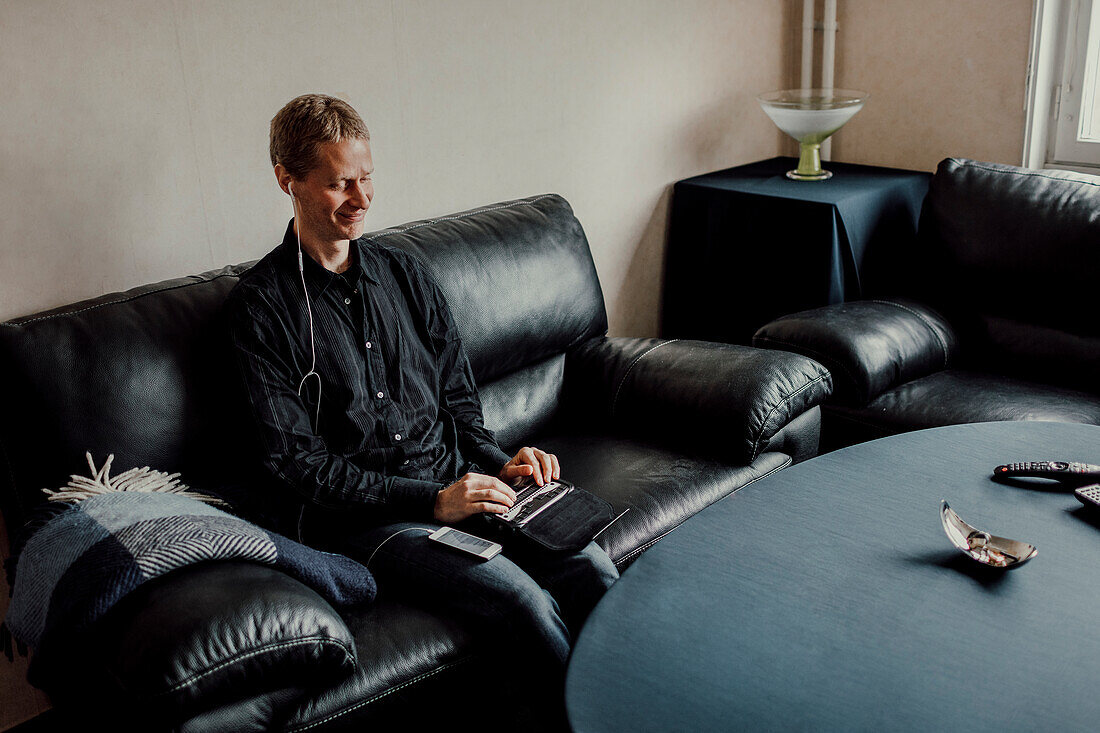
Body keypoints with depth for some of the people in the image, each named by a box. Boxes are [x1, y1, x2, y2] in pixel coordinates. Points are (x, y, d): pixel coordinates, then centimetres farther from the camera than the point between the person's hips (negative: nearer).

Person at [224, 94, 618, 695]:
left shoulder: (404, 274, 15)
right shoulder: (260, 305, -3)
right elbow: (297, 460, -9)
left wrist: (497, 465, 0)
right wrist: (432, 500, -16)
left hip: (455, 481, 5)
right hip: (355, 516, -5)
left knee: (592, 569, -20)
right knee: (521, 598, -27)